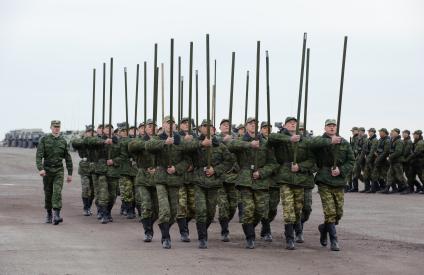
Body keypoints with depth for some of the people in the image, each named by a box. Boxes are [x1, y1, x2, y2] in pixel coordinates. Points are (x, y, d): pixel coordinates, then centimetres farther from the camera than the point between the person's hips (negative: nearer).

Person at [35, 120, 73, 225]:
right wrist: (40, 168, -25)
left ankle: (56, 216, -25)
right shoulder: (44, 140, -2)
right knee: (48, 193, 8)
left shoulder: (63, 141, 5)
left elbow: (68, 158, 10)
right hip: (47, 170, 0)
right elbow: (39, 155, -11)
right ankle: (49, 214, 24)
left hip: (59, 170, 0)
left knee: (57, 192, -16)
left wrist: (70, 174, 7)